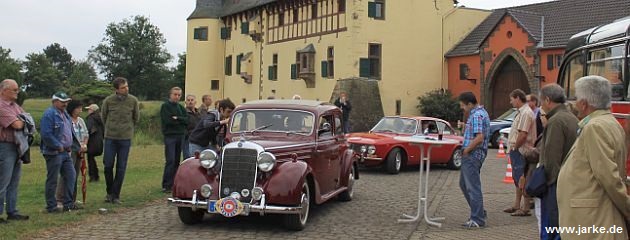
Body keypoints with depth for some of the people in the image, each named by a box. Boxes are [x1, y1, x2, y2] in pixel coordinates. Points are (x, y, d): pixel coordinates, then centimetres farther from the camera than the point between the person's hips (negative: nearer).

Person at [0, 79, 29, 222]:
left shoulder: (15, 105, 15)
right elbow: (17, 125, -20)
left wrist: (21, 122, -3)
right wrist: (24, 121, 0)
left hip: (16, 147, 9)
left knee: (14, 183, 13)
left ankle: (12, 212, 21)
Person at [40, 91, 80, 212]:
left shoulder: (65, 114, 15)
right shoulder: (49, 114, -15)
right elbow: (46, 135, -22)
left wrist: (70, 145, 11)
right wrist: (59, 146, -17)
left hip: (65, 152, 9)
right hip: (54, 153, -9)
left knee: (71, 176, 9)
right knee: (52, 180, 0)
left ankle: (68, 203, 17)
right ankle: (51, 206, 9)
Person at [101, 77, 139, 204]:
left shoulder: (133, 100, -3)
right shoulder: (108, 101, -6)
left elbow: (136, 118, 11)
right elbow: (103, 117, 11)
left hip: (126, 138, 0)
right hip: (110, 137, 0)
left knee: (121, 168, 2)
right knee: (108, 165, 1)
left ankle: (116, 195, 12)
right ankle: (109, 192, 21)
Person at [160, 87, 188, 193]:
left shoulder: (181, 107, 16)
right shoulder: (165, 106, -1)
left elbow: (187, 120, 3)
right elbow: (167, 121, -14)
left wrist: (176, 118, -12)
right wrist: (180, 121, -3)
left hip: (180, 136, 6)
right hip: (170, 136, -6)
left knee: (177, 161, 7)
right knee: (170, 161, -12)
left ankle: (174, 183, 13)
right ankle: (166, 185, -10)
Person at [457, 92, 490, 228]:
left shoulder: (477, 115, -18)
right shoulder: (481, 112, 15)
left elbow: (479, 137, -27)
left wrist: (467, 149, -16)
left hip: (473, 154, -11)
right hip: (472, 155, 11)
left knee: (473, 187, -5)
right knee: (464, 184, 18)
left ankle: (478, 219, 2)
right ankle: (479, 212, 25)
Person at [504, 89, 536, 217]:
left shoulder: (526, 113, -17)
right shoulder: (521, 112, 15)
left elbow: (523, 135, -23)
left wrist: (514, 147, -13)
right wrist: (513, 148, 13)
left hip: (521, 151, -11)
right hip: (516, 150, 11)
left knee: (522, 179, -6)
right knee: (517, 178, 16)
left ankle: (526, 208, -1)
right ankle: (516, 205, 26)